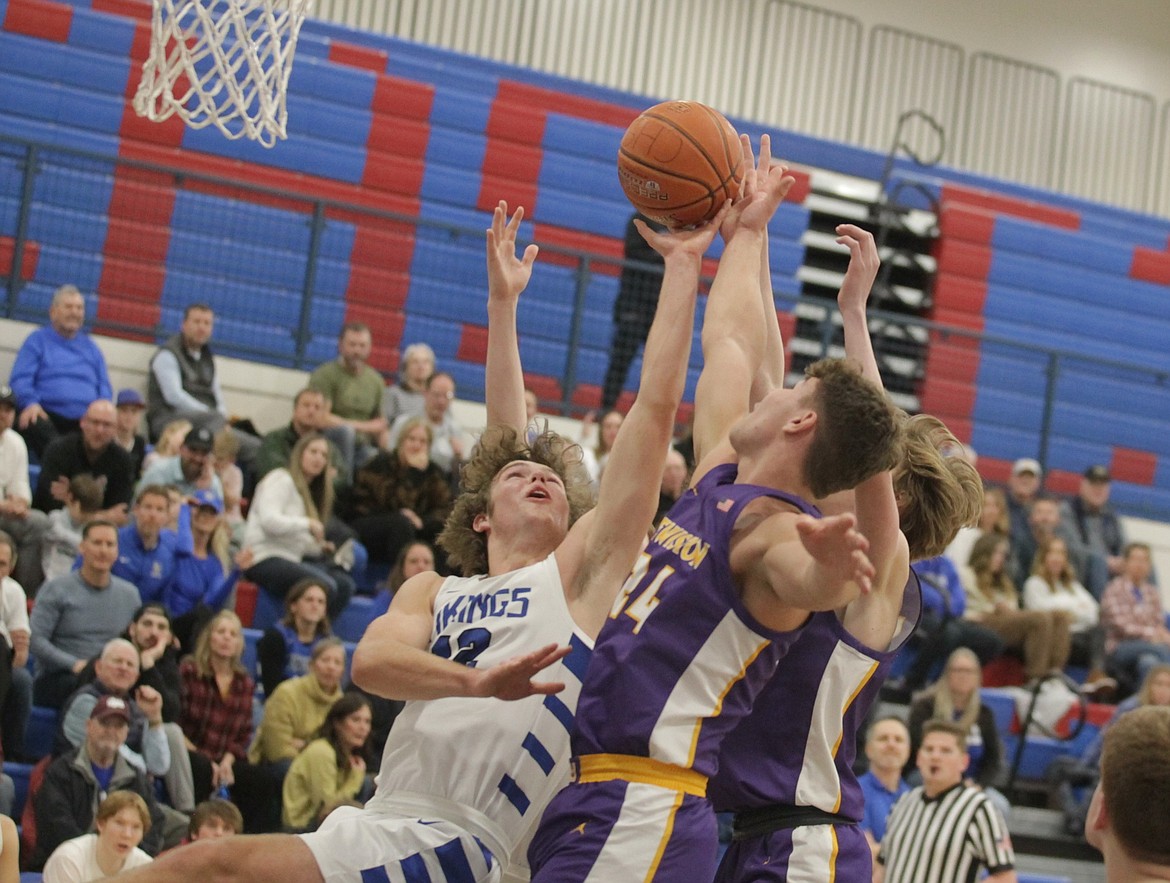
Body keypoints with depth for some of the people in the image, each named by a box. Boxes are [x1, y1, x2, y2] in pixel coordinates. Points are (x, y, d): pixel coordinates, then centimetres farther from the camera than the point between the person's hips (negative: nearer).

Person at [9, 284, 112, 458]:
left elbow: (104, 388, 23)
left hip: (84, 419, 2)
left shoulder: (90, 347, 25)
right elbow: (20, 379, 3)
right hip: (47, 415, -2)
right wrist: (30, 403, -19)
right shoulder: (37, 341, 14)